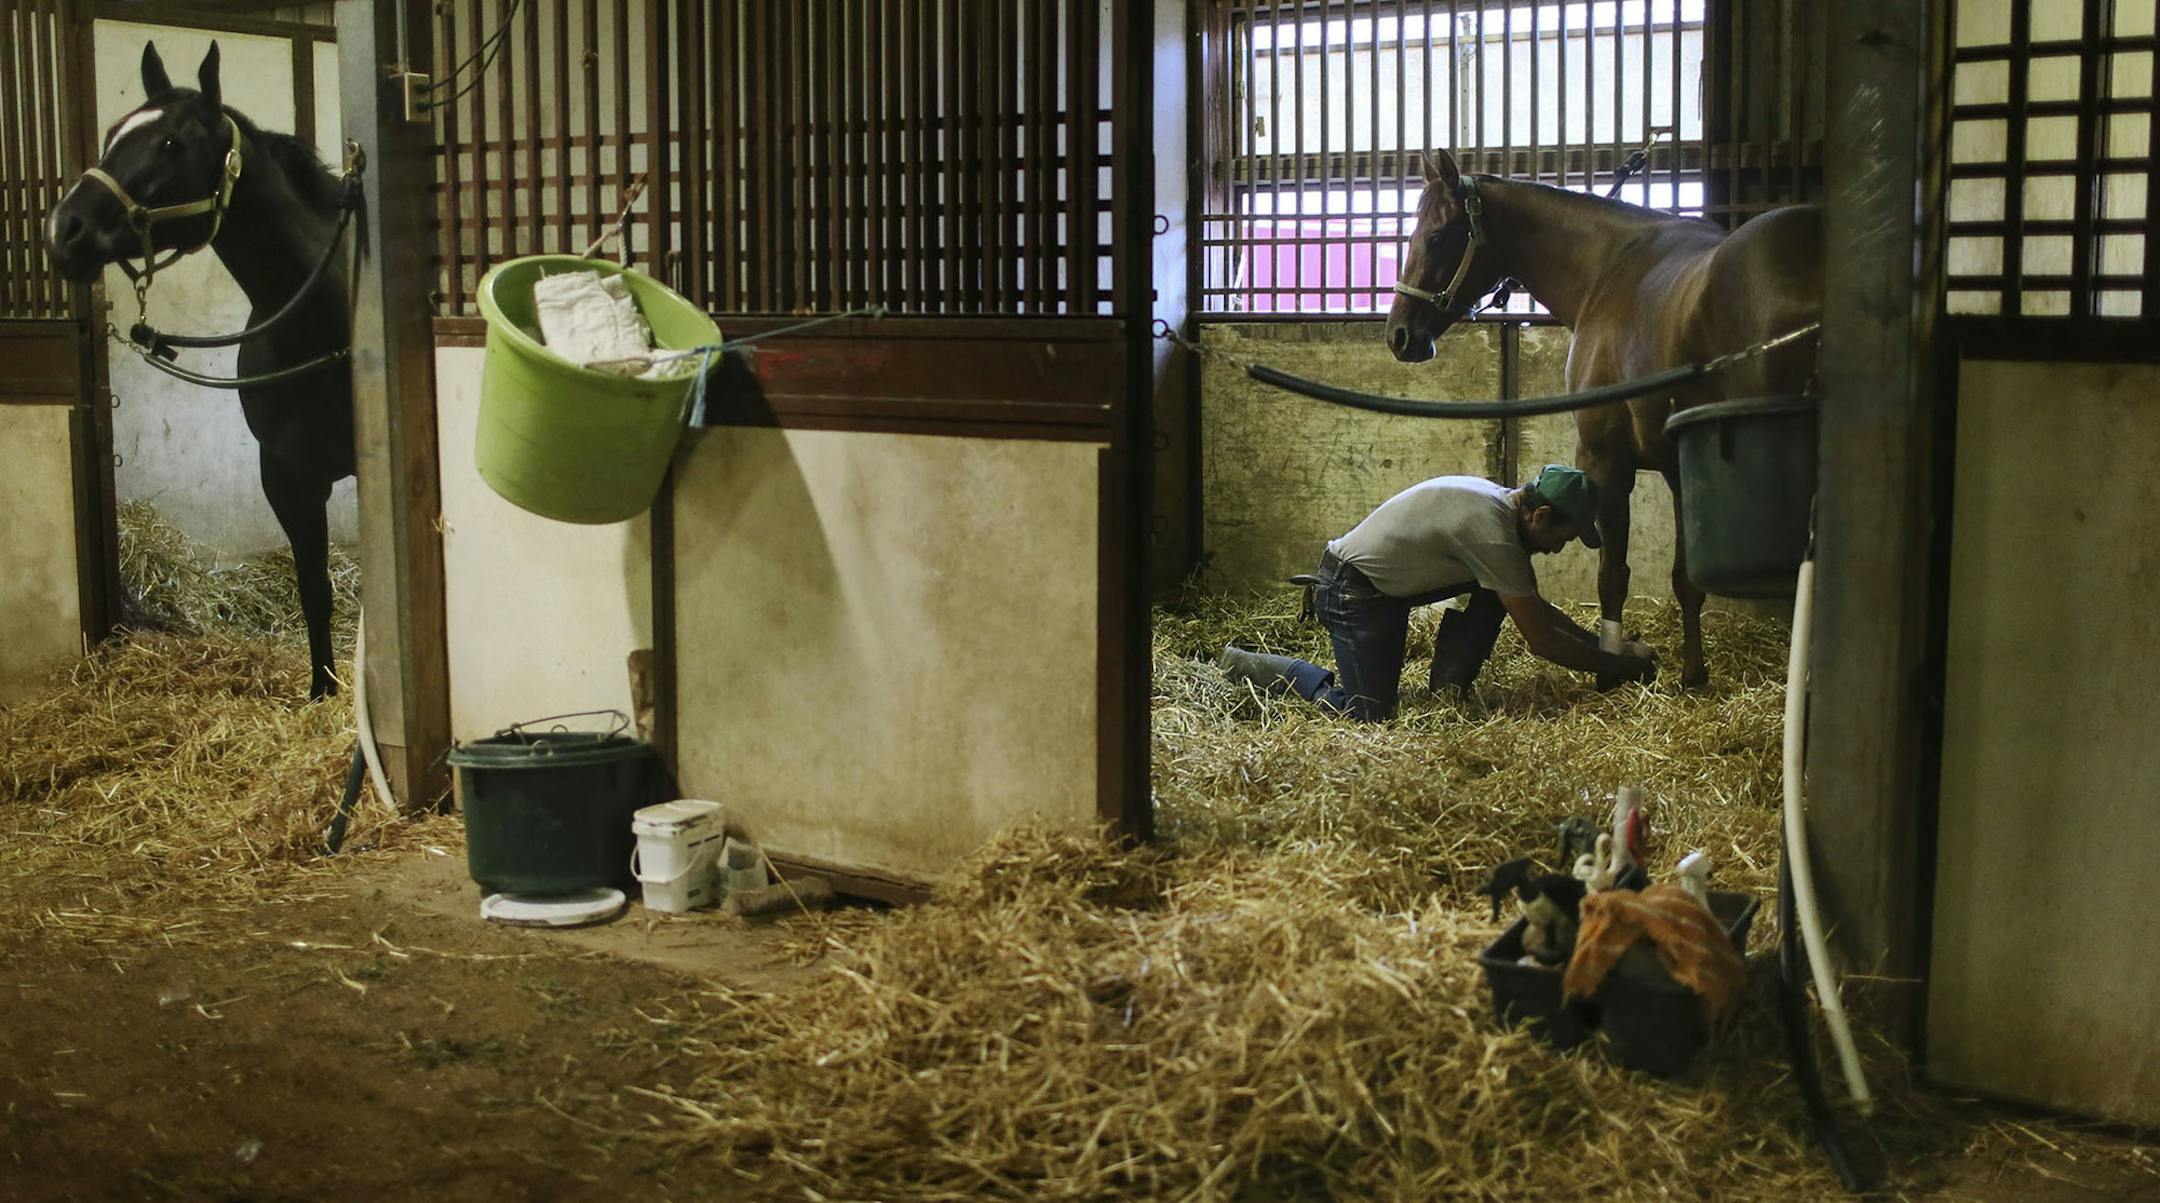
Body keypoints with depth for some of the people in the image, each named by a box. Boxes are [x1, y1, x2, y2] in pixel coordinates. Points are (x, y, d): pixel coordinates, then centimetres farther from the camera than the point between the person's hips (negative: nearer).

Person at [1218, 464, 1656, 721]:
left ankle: (1448, 688, 9)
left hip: (1387, 583, 10)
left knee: (1500, 587, 4)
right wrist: (1616, 666, -15)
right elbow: (1541, 639, -24)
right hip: (1352, 591, -10)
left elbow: (1537, 608, 13)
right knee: (1369, 713, -13)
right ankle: (1247, 666, 0)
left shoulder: (1504, 503, 2)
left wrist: (1602, 645, 5)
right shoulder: (1492, 529, -27)